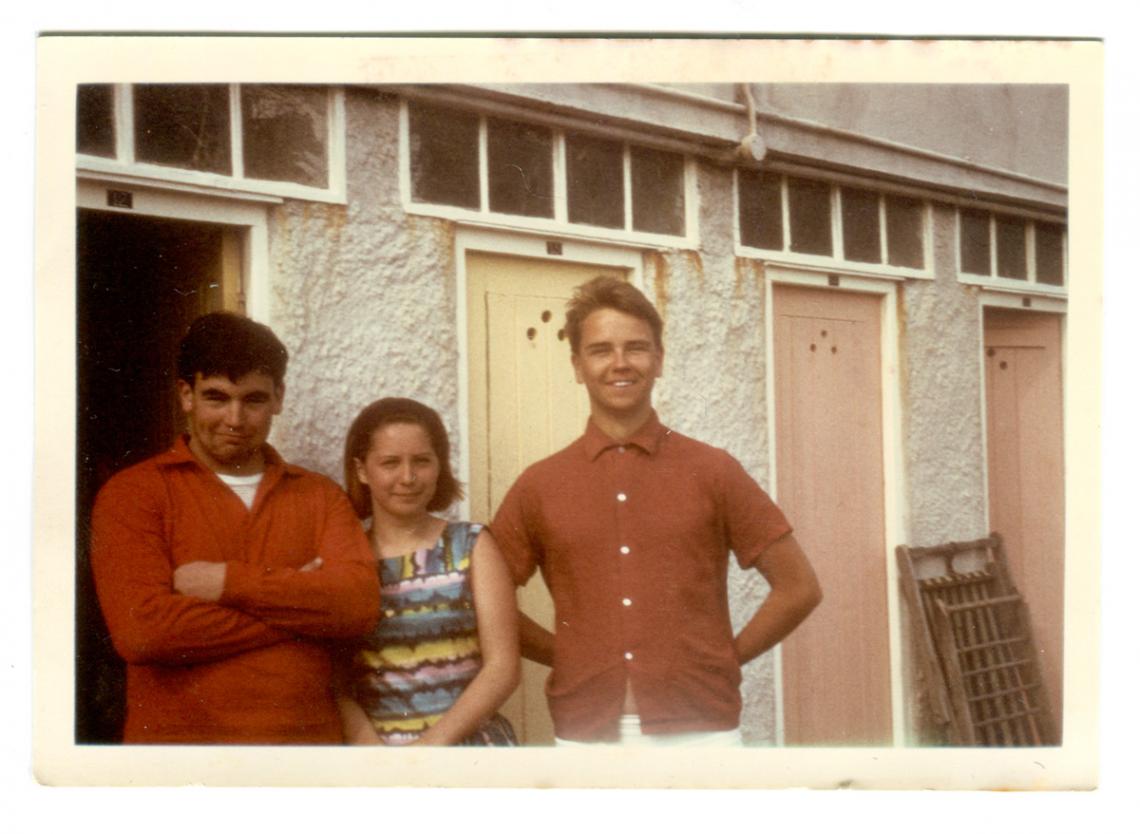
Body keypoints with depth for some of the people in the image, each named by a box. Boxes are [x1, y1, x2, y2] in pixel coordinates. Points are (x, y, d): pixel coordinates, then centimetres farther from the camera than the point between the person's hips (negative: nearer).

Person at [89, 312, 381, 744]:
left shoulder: (320, 496, 6)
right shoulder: (133, 493, -3)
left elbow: (359, 602, -9)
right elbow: (141, 629, -16)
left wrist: (229, 583, -16)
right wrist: (298, 601, -11)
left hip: (309, 732, 3)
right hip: (177, 733, -2)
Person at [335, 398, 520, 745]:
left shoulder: (472, 545, 4)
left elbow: (503, 667, -1)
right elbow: (334, 682, 2)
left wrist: (433, 742, -11)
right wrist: (368, 745, -14)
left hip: (466, 740, -1)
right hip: (374, 742, 1)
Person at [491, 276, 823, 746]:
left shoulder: (713, 471, 1)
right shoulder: (539, 486, 3)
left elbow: (798, 588, 4)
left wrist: (724, 659, 1)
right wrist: (572, 657, 4)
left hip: (701, 730, -1)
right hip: (585, 733, 1)